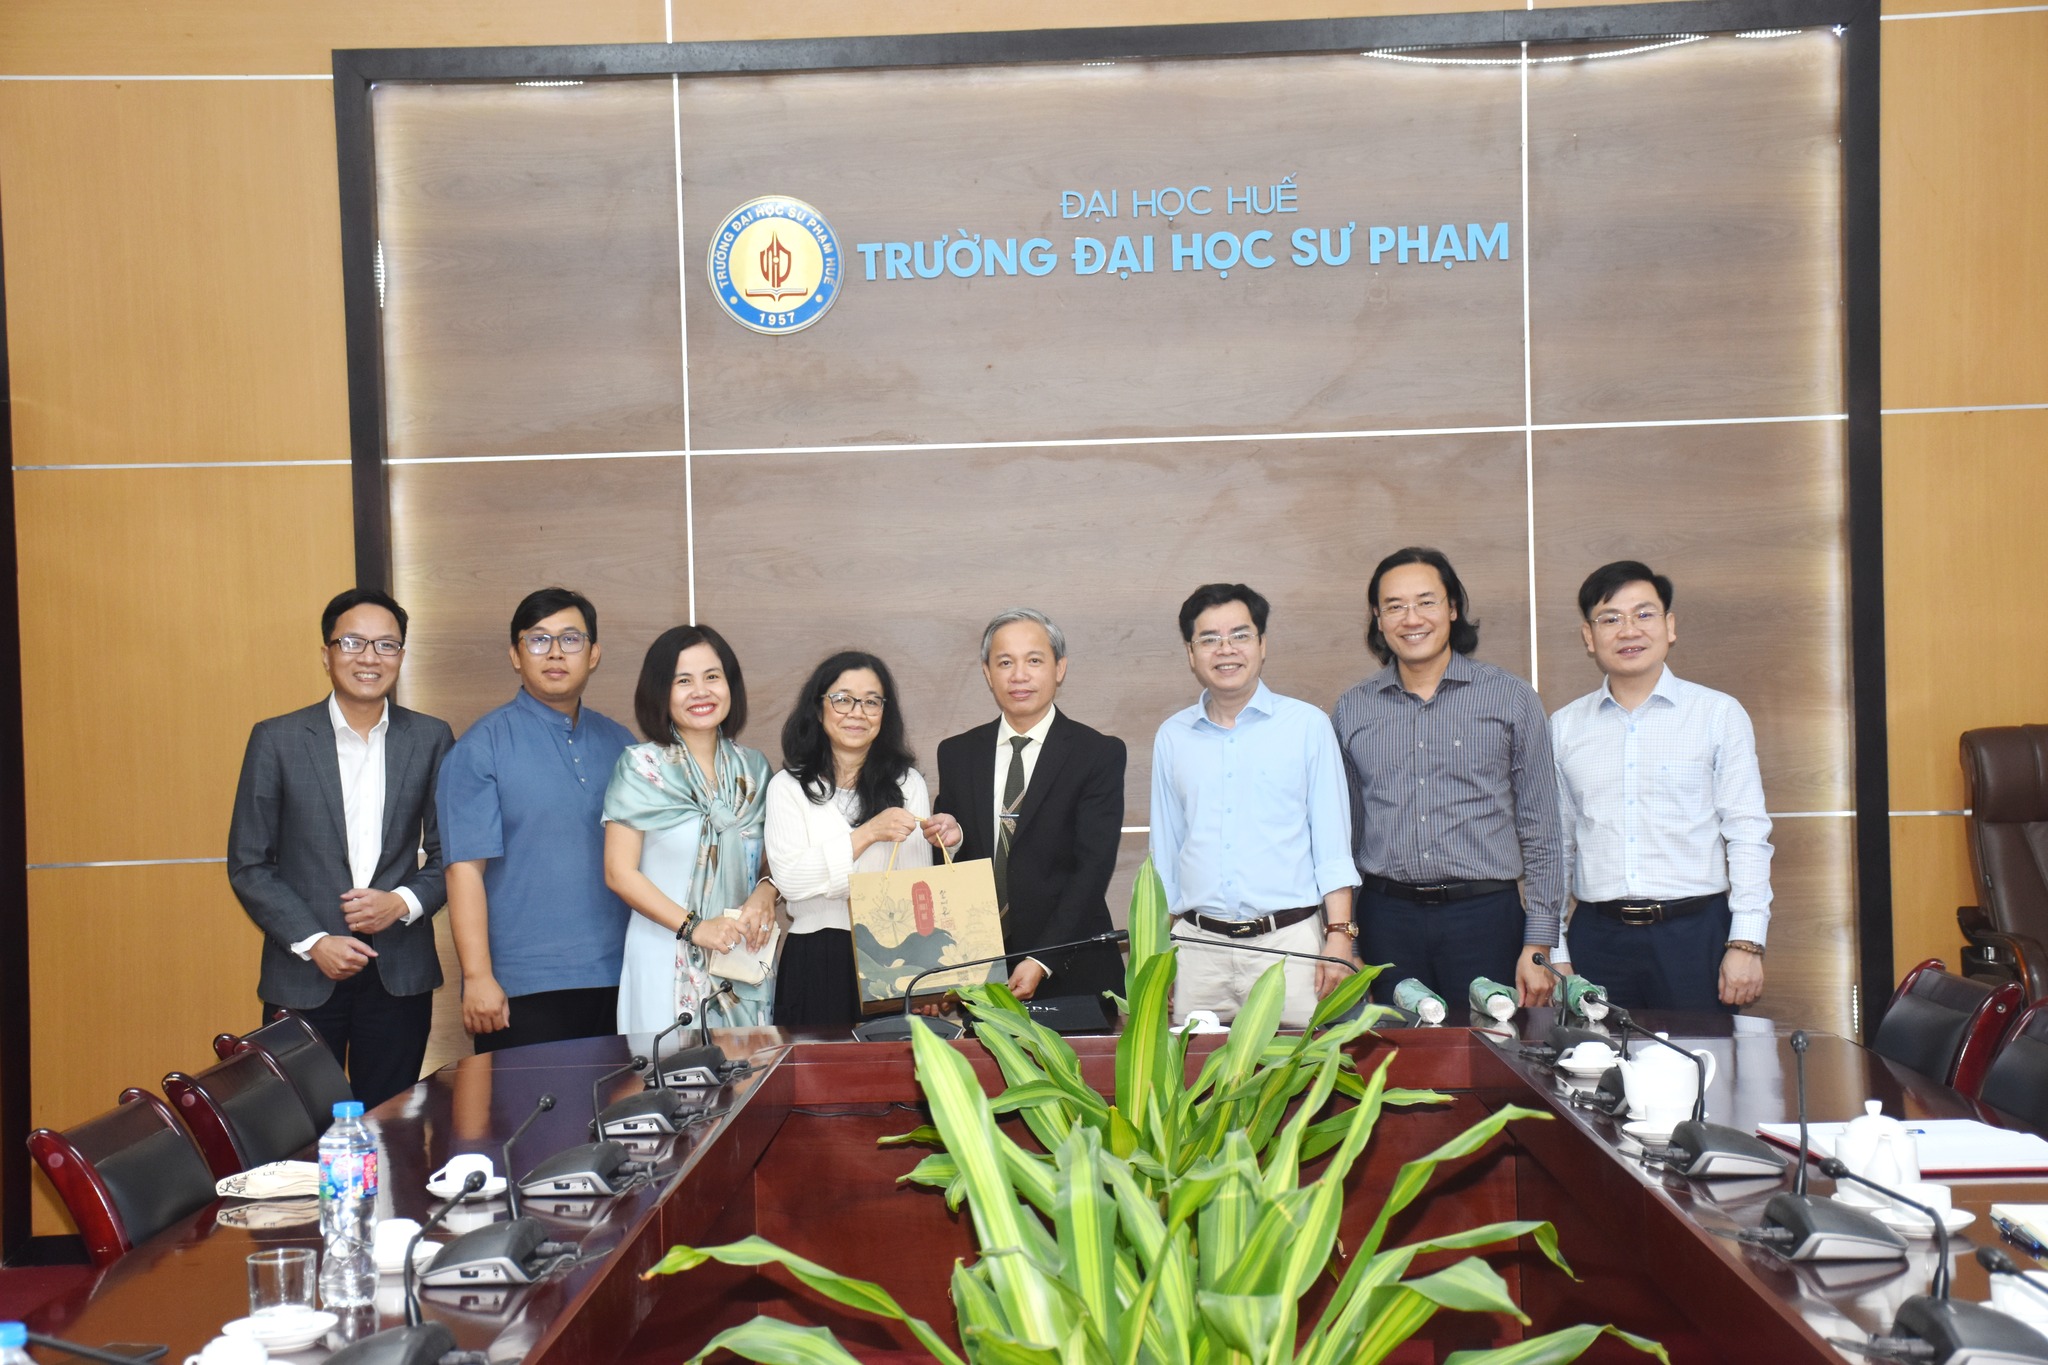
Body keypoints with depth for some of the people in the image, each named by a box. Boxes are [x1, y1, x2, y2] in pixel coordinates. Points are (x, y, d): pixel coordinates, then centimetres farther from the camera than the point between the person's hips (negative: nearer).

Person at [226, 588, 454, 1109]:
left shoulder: (431, 739, 4)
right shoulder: (277, 739, -1)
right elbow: (247, 865, 0)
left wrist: (405, 902, -10)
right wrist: (313, 942, -10)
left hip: (400, 973, 1)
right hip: (304, 974, -1)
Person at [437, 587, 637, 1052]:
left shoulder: (618, 743, 11)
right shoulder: (482, 747, -3)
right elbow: (465, 867, -9)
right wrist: (477, 977, -14)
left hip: (615, 980, 4)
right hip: (523, 990, -4)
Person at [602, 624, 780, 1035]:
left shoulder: (753, 769, 8)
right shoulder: (641, 767, -3)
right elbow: (619, 872, -7)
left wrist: (765, 892, -7)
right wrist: (693, 928, -15)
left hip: (744, 962, 4)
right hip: (667, 963, -3)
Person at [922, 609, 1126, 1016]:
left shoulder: (1099, 753, -3)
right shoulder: (957, 754, 8)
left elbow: (1093, 868, -10)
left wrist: (1041, 961, -17)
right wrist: (952, 840, -10)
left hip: (1070, 970, -2)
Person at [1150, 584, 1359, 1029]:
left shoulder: (1307, 725, 4)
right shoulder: (1171, 737, 11)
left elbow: (1332, 843, 3)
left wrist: (1338, 935, -6)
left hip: (1288, 941, -2)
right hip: (1198, 944, 2)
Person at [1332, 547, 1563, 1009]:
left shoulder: (1512, 699, 2)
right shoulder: (1351, 710, 8)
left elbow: (1541, 832, 3)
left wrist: (1539, 945, -2)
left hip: (1484, 917, -1)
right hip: (1386, 919, 2)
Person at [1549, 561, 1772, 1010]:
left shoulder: (1719, 714, 3)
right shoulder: (1563, 727, 9)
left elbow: (1747, 835, -1)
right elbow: (1555, 845, 12)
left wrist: (1746, 944, -8)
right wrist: (1554, 952, 7)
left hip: (1694, 933, -2)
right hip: (1597, 936, 2)